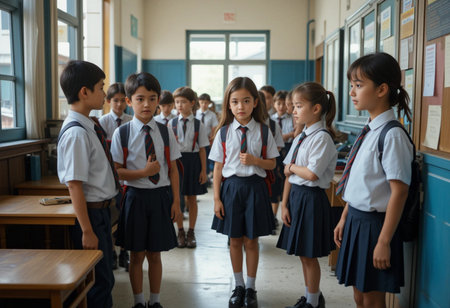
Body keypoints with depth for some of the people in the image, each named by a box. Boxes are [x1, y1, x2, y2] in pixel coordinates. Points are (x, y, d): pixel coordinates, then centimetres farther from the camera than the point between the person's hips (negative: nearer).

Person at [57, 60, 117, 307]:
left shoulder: (90, 127, 7)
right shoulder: (76, 133, -21)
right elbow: (74, 186, -23)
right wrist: (87, 231, -21)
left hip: (102, 210, 9)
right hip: (92, 213, -9)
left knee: (105, 278, 21)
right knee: (99, 283, 4)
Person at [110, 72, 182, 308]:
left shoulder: (165, 133, 2)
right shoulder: (121, 134, -4)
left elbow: (173, 169, 3)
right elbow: (117, 171, -7)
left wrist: (176, 201, -1)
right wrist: (144, 172, -20)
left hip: (161, 196, 1)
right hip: (135, 197, -1)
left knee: (155, 254, 12)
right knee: (136, 255, 11)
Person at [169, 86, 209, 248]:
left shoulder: (198, 125, 0)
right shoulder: (171, 124, 2)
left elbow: (202, 149, 0)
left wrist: (203, 170, -2)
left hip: (192, 160, -1)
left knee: (191, 199, 8)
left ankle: (191, 232, 21)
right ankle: (180, 232, 22)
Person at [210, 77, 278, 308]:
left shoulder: (263, 131, -2)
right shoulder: (224, 132, -1)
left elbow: (271, 163, 4)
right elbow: (218, 167, 1)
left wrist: (255, 161, -17)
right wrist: (217, 198, -2)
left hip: (254, 187, -1)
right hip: (231, 186, 1)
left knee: (251, 240, 9)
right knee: (235, 240, 12)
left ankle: (250, 288, 28)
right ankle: (238, 286, 31)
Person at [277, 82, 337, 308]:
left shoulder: (322, 137, -15)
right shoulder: (300, 137, 10)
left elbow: (312, 174, -25)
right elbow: (289, 174, 8)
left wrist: (291, 166, -8)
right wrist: (284, 205, 6)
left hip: (312, 198, -8)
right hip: (295, 195, 8)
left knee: (309, 255, 6)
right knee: (303, 254, 18)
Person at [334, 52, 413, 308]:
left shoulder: (392, 135, -19)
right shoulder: (368, 131, 7)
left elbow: (399, 191, -21)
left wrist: (384, 242, -19)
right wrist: (344, 219, 16)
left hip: (374, 224, -8)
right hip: (355, 219, 8)